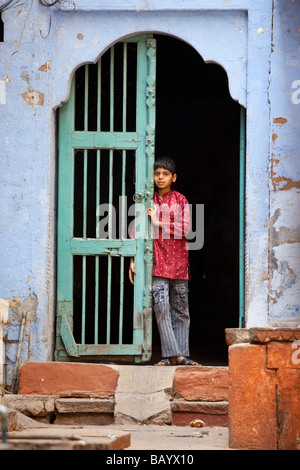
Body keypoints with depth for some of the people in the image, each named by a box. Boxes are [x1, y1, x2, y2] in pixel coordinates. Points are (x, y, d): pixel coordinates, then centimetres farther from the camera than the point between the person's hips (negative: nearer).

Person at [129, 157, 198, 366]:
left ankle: (182, 354, 7)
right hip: (157, 261, -1)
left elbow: (185, 228, -4)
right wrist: (133, 260, 4)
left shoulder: (180, 200, 8)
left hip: (178, 261, 1)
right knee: (161, 306, -12)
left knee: (180, 309, 3)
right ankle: (171, 354, -13)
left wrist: (159, 223, -10)